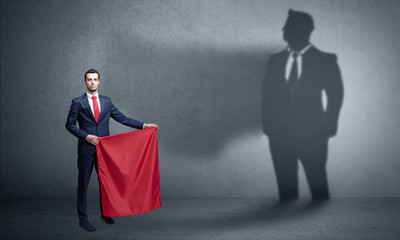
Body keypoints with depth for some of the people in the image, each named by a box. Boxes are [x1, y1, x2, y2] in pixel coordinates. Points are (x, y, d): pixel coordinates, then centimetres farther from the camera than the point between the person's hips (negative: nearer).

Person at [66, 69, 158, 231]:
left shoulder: (106, 101, 9)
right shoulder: (78, 103, -2)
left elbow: (121, 118, 9)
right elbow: (70, 124, -1)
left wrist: (143, 125, 3)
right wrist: (85, 136, -13)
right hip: (86, 150, -3)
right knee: (83, 184, 2)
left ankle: (105, 214, 28)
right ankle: (83, 219, 12)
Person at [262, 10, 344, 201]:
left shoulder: (325, 60, 2)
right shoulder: (275, 60, 11)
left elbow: (335, 94, 2)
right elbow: (267, 95, 11)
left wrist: (329, 126, -4)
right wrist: (268, 126, 2)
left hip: (312, 134, -3)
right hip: (280, 133, 3)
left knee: (318, 185, 0)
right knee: (286, 186, 5)